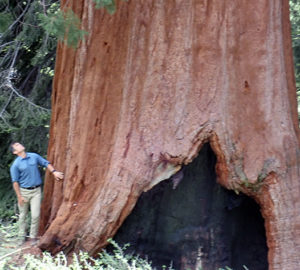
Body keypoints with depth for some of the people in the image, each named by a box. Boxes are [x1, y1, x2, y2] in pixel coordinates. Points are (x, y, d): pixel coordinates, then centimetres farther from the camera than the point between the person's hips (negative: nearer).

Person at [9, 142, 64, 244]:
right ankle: (22, 236, 22)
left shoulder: (34, 156, 1)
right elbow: (15, 182, -8)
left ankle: (33, 236, 8)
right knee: (23, 215, 9)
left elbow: (46, 163, 12)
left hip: (36, 191, 2)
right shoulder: (15, 165, -9)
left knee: (36, 215, -5)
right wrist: (19, 196, -10)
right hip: (24, 191, -2)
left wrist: (54, 172, -4)